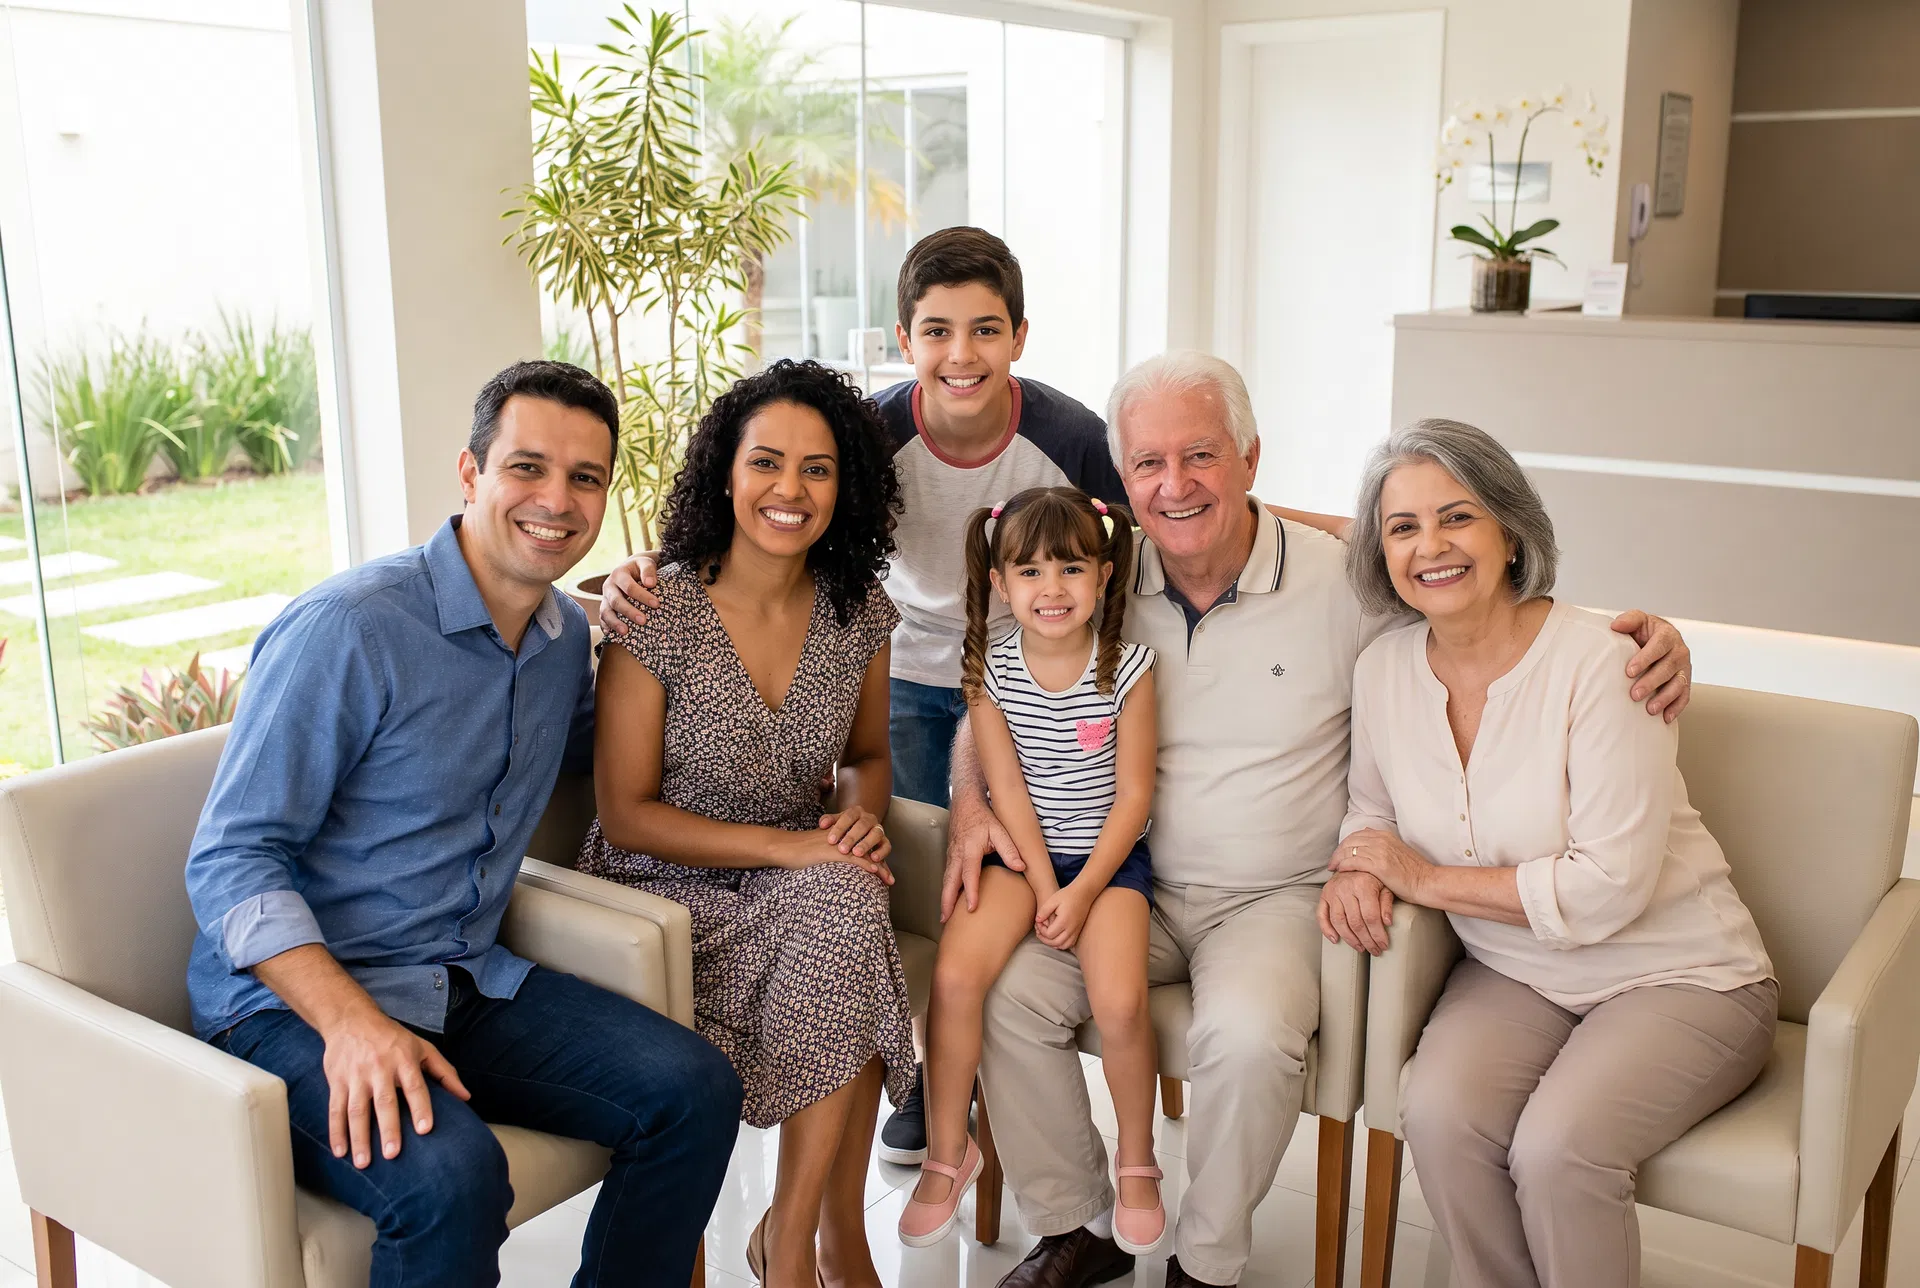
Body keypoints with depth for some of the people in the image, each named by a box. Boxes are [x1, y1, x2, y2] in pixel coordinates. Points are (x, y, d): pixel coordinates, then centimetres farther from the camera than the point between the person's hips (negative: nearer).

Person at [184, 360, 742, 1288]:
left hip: (469, 985, 7)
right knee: (449, 1174, -34)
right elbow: (231, 861, -17)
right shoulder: (347, 627, -17)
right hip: (295, 1001, -6)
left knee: (694, 1090, -12)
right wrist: (353, 1022, -31)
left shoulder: (567, 633, 7)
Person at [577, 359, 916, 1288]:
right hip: (665, 890, -4)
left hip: (809, 892, 4)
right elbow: (627, 814, -12)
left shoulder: (857, 610, 0)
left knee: (845, 920, -31)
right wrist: (790, 847, -21)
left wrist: (862, 816, -9)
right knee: (845, 907, -31)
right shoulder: (658, 615, -15)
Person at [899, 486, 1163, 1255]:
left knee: (1120, 1002, -23)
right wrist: (1044, 886, -12)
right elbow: (1007, 788, -5)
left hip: (1109, 853, -1)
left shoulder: (1127, 668, -8)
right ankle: (947, 1155, 2)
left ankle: (1136, 1159, 7)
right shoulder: (989, 672, -4)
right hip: (1020, 851, 2)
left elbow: (1133, 793, -7)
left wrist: (1083, 890, -14)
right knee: (955, 975, -21)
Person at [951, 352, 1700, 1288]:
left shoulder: (1345, 584, -8)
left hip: (1278, 896, -3)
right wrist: (971, 804, -9)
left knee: (1249, 1037, -32)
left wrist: (1642, 635, -19)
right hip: (1129, 886, 3)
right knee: (1004, 988, -20)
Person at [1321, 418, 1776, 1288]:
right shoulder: (1384, 669, -3)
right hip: (1514, 975, 4)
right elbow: (1374, 809, 15)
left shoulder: (1599, 663, -20)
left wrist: (1425, 878, -17)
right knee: (1439, 1112, -24)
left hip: (1675, 979, -4)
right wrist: (1360, 873, -9)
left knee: (1555, 1147, -28)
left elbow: (1609, 889, -22)